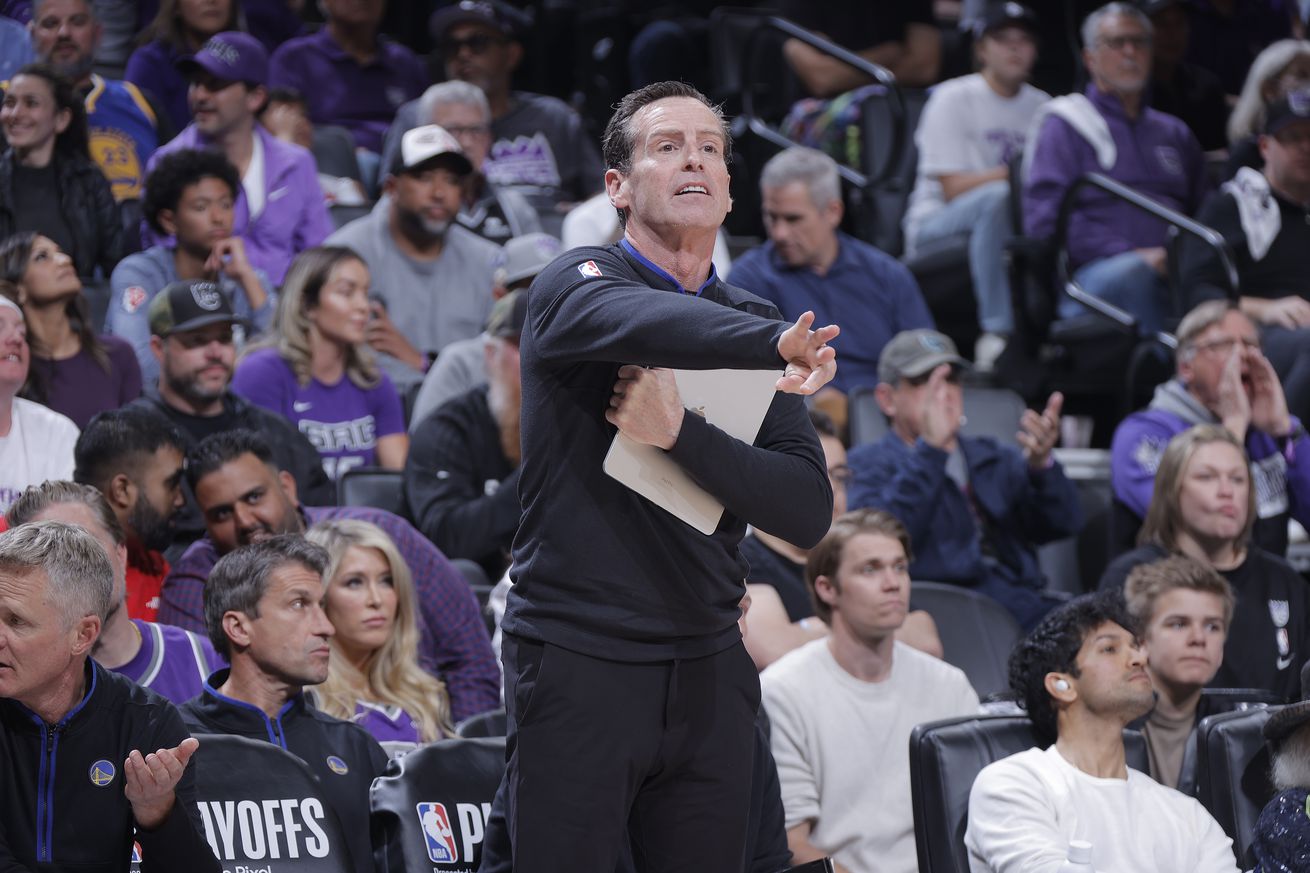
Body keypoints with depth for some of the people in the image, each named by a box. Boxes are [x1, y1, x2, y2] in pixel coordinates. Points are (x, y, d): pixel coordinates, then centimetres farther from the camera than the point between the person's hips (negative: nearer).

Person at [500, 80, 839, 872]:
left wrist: (680, 434, -15)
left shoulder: (749, 325, 11)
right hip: (581, 665, -5)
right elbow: (645, 322, -30)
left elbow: (809, 512, 0)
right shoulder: (576, 285, -3)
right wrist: (776, 344, -49)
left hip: (707, 675, 5)